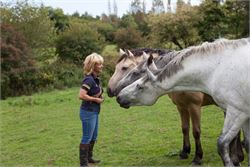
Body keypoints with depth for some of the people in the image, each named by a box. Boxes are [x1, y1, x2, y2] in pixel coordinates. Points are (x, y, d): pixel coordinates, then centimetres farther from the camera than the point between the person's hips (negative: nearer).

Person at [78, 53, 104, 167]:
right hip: (88, 112, -10)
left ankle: (89, 158, 36)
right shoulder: (89, 79, -21)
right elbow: (81, 95, -30)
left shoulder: (96, 79, 7)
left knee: (94, 137, 21)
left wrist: (100, 96, 5)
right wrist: (96, 99, -20)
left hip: (94, 112, 10)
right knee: (87, 138, -1)